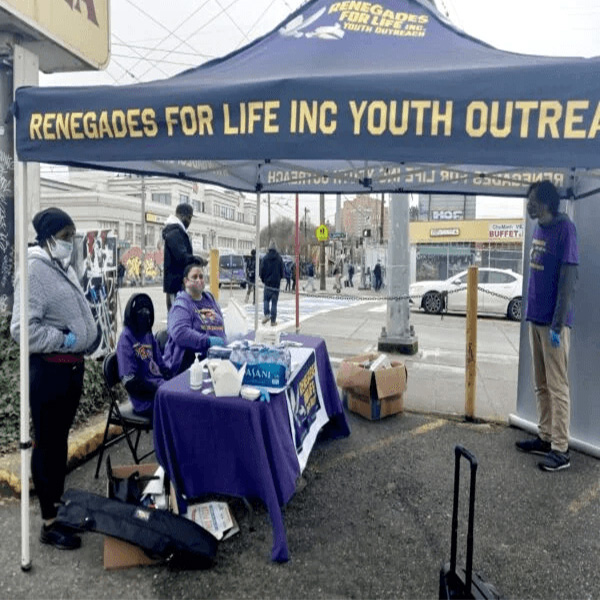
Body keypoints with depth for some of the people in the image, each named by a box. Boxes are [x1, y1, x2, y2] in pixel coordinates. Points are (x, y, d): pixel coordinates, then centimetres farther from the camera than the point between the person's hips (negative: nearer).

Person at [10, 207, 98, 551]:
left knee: (61, 439, 19)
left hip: (72, 366, 9)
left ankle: (58, 503, 36)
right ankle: (50, 523, 17)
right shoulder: (35, 271, -16)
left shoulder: (65, 269, 12)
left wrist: (88, 338, 9)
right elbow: (23, 329, -23)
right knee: (47, 444, 4)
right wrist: (64, 340, -20)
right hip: (49, 369, -8)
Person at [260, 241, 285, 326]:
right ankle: (273, 320, 6)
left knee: (266, 299, 15)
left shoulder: (265, 258, -4)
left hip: (267, 283, 0)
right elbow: (282, 270, 2)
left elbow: (262, 270, -1)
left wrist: (263, 279, 15)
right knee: (274, 302, 4)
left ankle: (267, 314, -6)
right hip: (276, 283, 0)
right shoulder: (279, 258, -3)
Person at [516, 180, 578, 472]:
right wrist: (532, 313, 16)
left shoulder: (565, 229, -14)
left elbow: (568, 279, -17)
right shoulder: (539, 228, 11)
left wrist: (557, 325, -18)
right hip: (536, 318, 8)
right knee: (541, 385, 15)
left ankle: (560, 449, 9)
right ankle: (545, 437, 26)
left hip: (553, 321, -8)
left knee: (557, 386, 0)